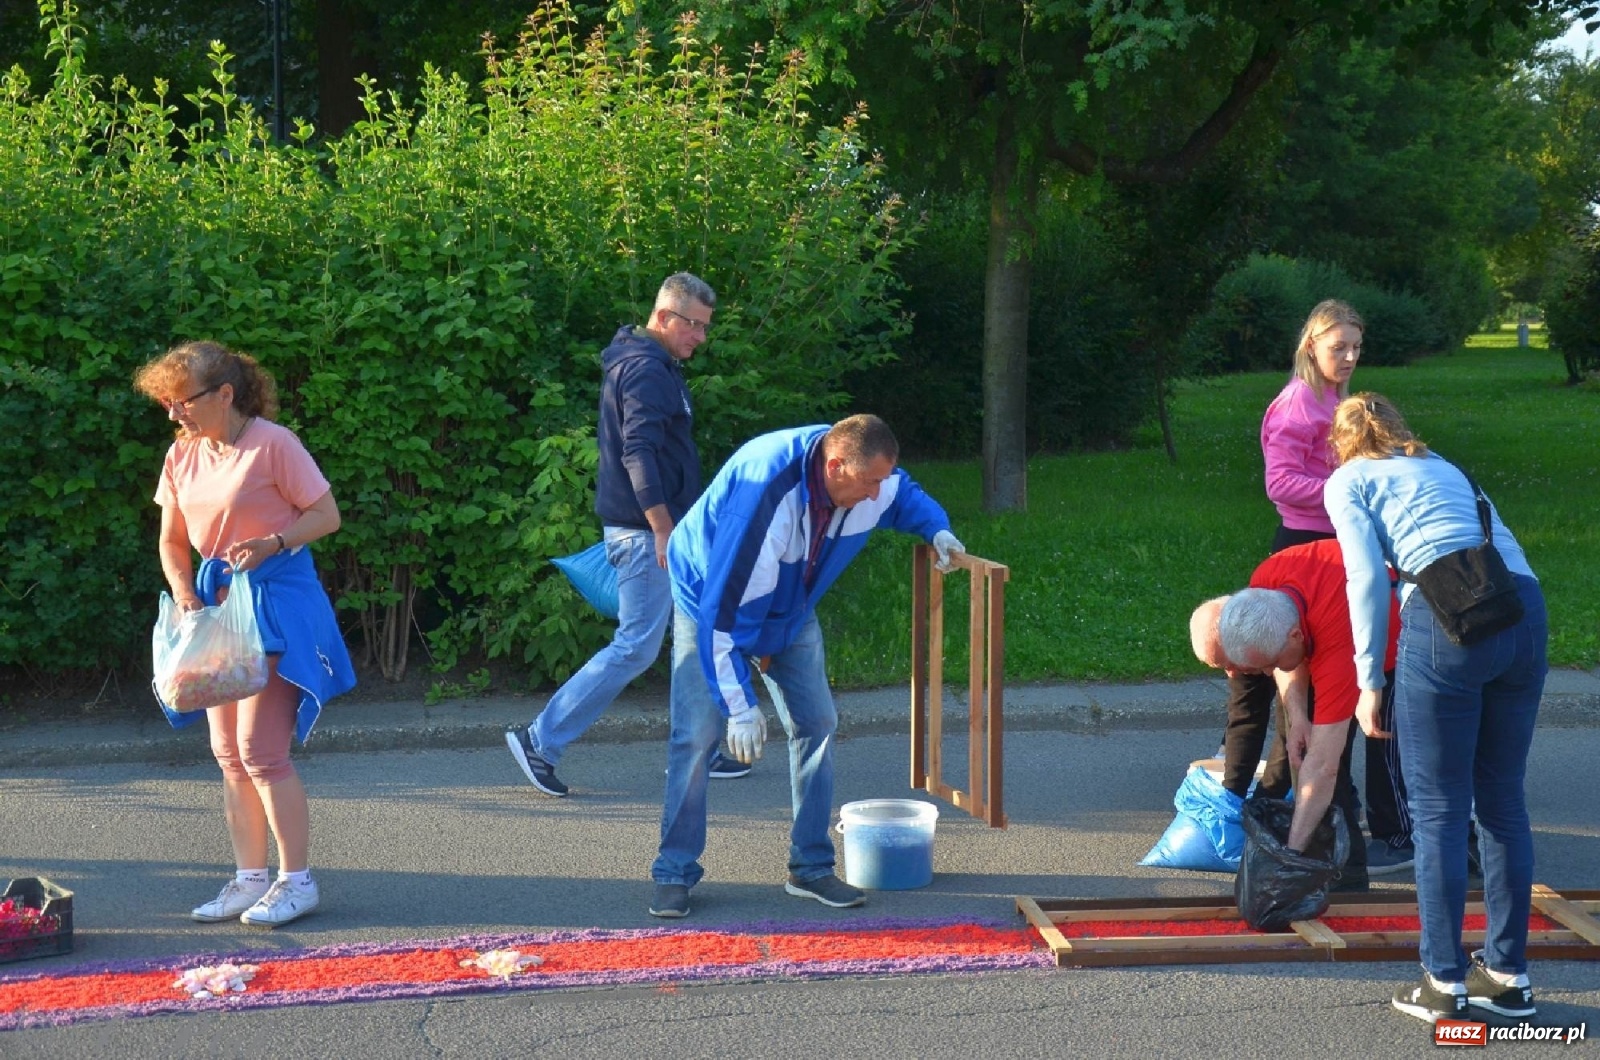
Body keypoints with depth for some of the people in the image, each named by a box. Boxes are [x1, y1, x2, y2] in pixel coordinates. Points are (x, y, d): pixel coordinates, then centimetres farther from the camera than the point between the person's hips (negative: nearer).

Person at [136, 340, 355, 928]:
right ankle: (251, 877, 17)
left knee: (259, 748, -10)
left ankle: (297, 879, 2)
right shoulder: (182, 456, 6)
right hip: (217, 603, 7)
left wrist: (271, 543, -24)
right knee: (228, 751, 8)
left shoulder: (272, 444, -13)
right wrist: (185, 596, -3)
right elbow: (173, 541, 13)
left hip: (277, 600, -7)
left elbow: (327, 514, -10)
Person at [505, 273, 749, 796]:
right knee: (636, 647, -8)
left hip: (661, 530, 11)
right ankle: (541, 739, -4)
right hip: (645, 531, -11)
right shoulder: (647, 370, -15)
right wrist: (663, 530, -25)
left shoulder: (654, 366, 17)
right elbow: (638, 453, -24)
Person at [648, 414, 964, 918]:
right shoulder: (765, 494, -41)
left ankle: (810, 866, 9)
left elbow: (907, 495, 9)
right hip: (711, 599, -6)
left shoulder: (874, 477, -20)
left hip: (792, 610, 6)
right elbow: (726, 608, -38)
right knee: (696, 735, -13)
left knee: (817, 724, 0)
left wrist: (937, 530, -15)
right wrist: (740, 705, -35)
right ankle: (674, 873, -1)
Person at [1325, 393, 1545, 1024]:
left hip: (1449, 617, -5)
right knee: (1503, 800, 14)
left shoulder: (1348, 480, 14)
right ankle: (1508, 975, 20)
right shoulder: (1444, 467, 31)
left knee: (1438, 808, 3)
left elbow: (1367, 577, 1)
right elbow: (1500, 540, 23)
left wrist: (1369, 681, 3)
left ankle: (1444, 983, 5)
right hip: (1526, 611, 5)